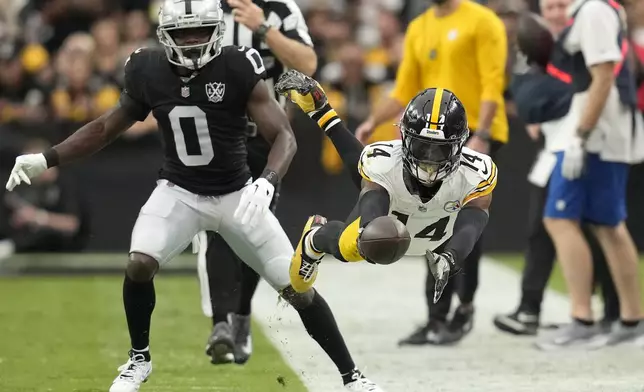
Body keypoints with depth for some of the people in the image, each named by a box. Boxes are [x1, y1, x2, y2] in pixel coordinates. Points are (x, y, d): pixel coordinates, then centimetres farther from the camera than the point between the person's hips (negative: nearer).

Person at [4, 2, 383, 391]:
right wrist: (46, 160, -1)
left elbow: (284, 136, -21)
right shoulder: (149, 72, -10)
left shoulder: (238, 69, -20)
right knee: (140, 264, -21)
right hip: (179, 192, 2)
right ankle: (139, 359, 4)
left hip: (236, 194, -2)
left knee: (297, 287, -4)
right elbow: (107, 128, 6)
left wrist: (267, 183, -40)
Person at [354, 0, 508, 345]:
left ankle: (464, 308, 8)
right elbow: (405, 90, 14)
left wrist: (480, 135, -21)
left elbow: (492, 84, -12)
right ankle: (437, 320, 10)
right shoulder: (418, 29, 13)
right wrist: (372, 122, 0)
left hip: (475, 137, -6)